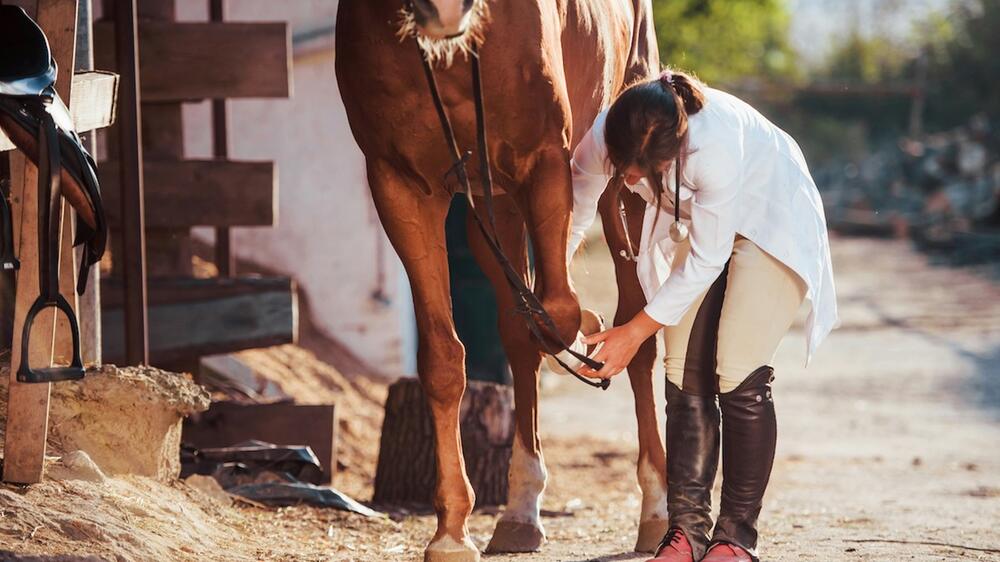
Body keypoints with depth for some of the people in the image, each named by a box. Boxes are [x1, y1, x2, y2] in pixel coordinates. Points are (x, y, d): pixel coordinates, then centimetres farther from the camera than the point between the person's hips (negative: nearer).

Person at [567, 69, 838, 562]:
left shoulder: (715, 145, -42)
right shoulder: (603, 139, -26)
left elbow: (706, 260, -30)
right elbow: (571, 213, -6)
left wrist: (635, 333, -25)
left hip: (771, 220, -5)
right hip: (696, 222, 5)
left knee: (738, 375, -15)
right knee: (685, 375, -4)